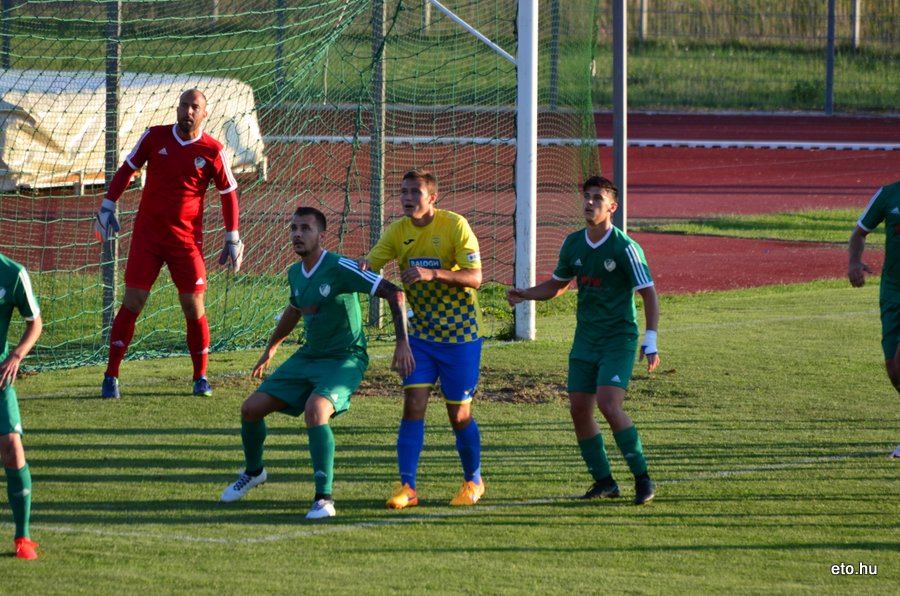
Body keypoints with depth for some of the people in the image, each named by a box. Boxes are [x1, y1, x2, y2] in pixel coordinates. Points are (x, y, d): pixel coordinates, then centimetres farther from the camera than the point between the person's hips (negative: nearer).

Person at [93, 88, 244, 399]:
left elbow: (229, 193, 5)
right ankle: (111, 376, 0)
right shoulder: (155, 137, -1)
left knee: (193, 305, -1)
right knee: (133, 300, -4)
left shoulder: (212, 151, -4)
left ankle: (201, 377, 14)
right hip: (147, 233, 0)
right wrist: (108, 206, 4)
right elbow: (127, 169, 10)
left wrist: (232, 239, 4)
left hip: (187, 239, 0)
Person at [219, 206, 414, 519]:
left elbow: (394, 293, -22)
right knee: (251, 409, 3)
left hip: (344, 359, -8)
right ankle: (253, 471, 33)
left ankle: (324, 498, -28)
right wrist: (270, 349, 38)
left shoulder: (339, 268, -20)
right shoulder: (295, 273, 4)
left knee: (315, 409, -35)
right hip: (308, 357, 8)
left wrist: (402, 343, -29)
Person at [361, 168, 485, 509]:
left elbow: (474, 278, -21)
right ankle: (406, 487, -7)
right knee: (413, 404, -9)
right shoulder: (398, 231, -1)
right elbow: (368, 266, -5)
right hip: (421, 331, 4)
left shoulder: (455, 226, -15)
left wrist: (433, 273, -34)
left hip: (460, 332, -4)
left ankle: (473, 481, 24)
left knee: (459, 414, 3)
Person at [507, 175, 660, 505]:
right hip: (585, 339, 6)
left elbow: (649, 293, -11)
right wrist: (525, 294, 4)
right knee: (579, 409, 0)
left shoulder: (625, 247, -12)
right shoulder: (573, 244, 6)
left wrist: (650, 342, -19)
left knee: (609, 404, -20)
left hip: (619, 340, -6)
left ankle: (643, 478, -9)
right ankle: (604, 481, 13)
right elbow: (557, 285, 21)